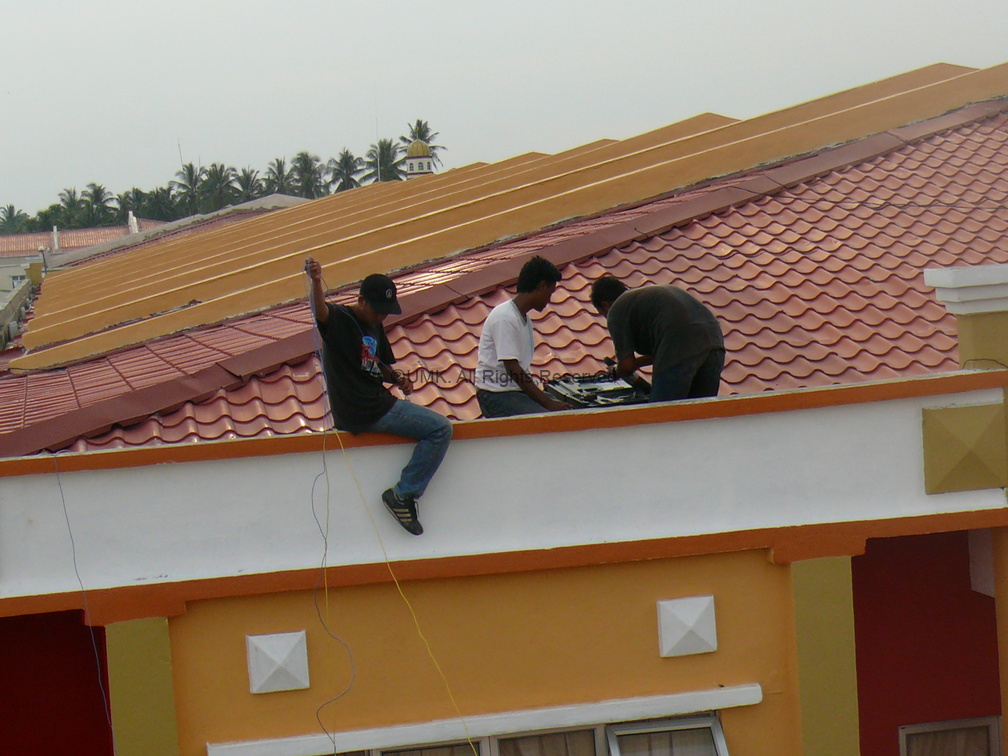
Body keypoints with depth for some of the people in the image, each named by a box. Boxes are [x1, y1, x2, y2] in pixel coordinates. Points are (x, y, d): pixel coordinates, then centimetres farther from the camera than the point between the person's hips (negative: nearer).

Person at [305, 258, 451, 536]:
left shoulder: (375, 327, 15)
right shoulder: (339, 319, -12)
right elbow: (320, 310, -34)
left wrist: (397, 378, 1)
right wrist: (316, 281, -54)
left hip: (377, 404, 10)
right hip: (361, 413, -10)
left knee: (437, 425, 29)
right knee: (441, 428, -12)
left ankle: (403, 495, 22)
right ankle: (402, 494, -6)